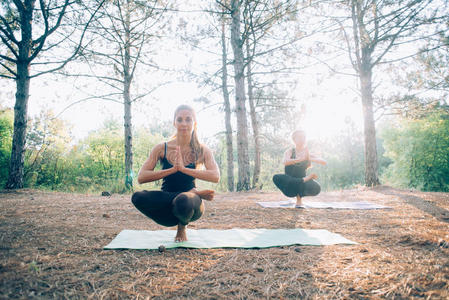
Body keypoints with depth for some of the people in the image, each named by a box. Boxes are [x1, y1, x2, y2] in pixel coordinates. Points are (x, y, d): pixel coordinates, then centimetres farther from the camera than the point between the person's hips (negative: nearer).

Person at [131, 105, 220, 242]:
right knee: (137, 197, -28)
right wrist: (173, 169, -22)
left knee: (183, 201, -38)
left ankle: (182, 227, 0)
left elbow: (215, 176, -20)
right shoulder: (162, 148, -5)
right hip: (166, 200, 1)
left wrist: (184, 168, -25)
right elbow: (141, 177, -13)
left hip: (190, 205, -1)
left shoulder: (202, 150, -5)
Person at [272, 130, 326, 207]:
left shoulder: (307, 153, 5)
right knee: (276, 178, -34)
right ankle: (305, 179, -21)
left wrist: (310, 159, -22)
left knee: (316, 188, -31)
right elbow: (286, 162, -27)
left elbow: (324, 162, -6)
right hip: (290, 181, -1)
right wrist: (301, 159, -39)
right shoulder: (290, 151, -3)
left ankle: (299, 196, -3)